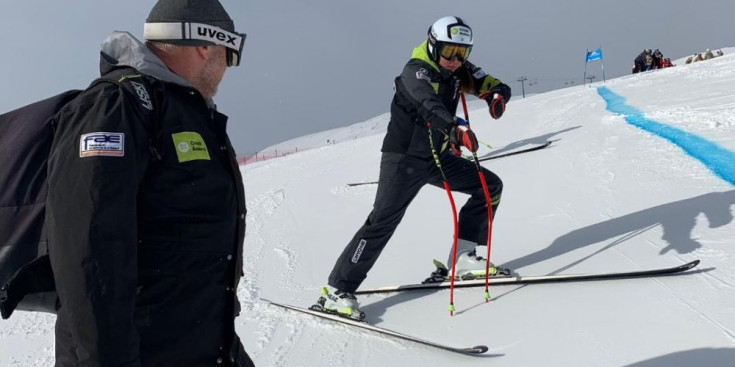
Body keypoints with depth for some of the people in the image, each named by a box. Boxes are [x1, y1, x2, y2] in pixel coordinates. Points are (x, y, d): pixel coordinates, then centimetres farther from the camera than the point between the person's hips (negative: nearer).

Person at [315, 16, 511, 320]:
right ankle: (337, 290, -10)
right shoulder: (416, 71, -19)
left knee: (491, 186, 4)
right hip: (404, 158, -8)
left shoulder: (458, 70, 2)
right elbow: (428, 105, -39)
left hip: (437, 157, 8)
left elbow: (495, 86, 2)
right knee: (384, 220, -16)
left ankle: (462, 258, 9)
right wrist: (456, 128, -57)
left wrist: (497, 95, -24)